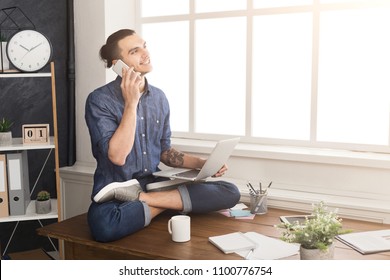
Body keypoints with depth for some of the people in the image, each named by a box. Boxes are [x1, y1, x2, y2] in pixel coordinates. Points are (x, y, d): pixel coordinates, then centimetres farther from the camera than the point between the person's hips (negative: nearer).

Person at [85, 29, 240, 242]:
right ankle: (169, 205, -16)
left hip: (154, 184, 6)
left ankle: (139, 198, -15)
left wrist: (201, 163, 0)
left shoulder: (159, 97, 9)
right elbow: (117, 156, -19)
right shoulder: (99, 100, -9)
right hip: (116, 192, -6)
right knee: (104, 227, -41)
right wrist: (131, 102, -19)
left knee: (230, 193, -13)